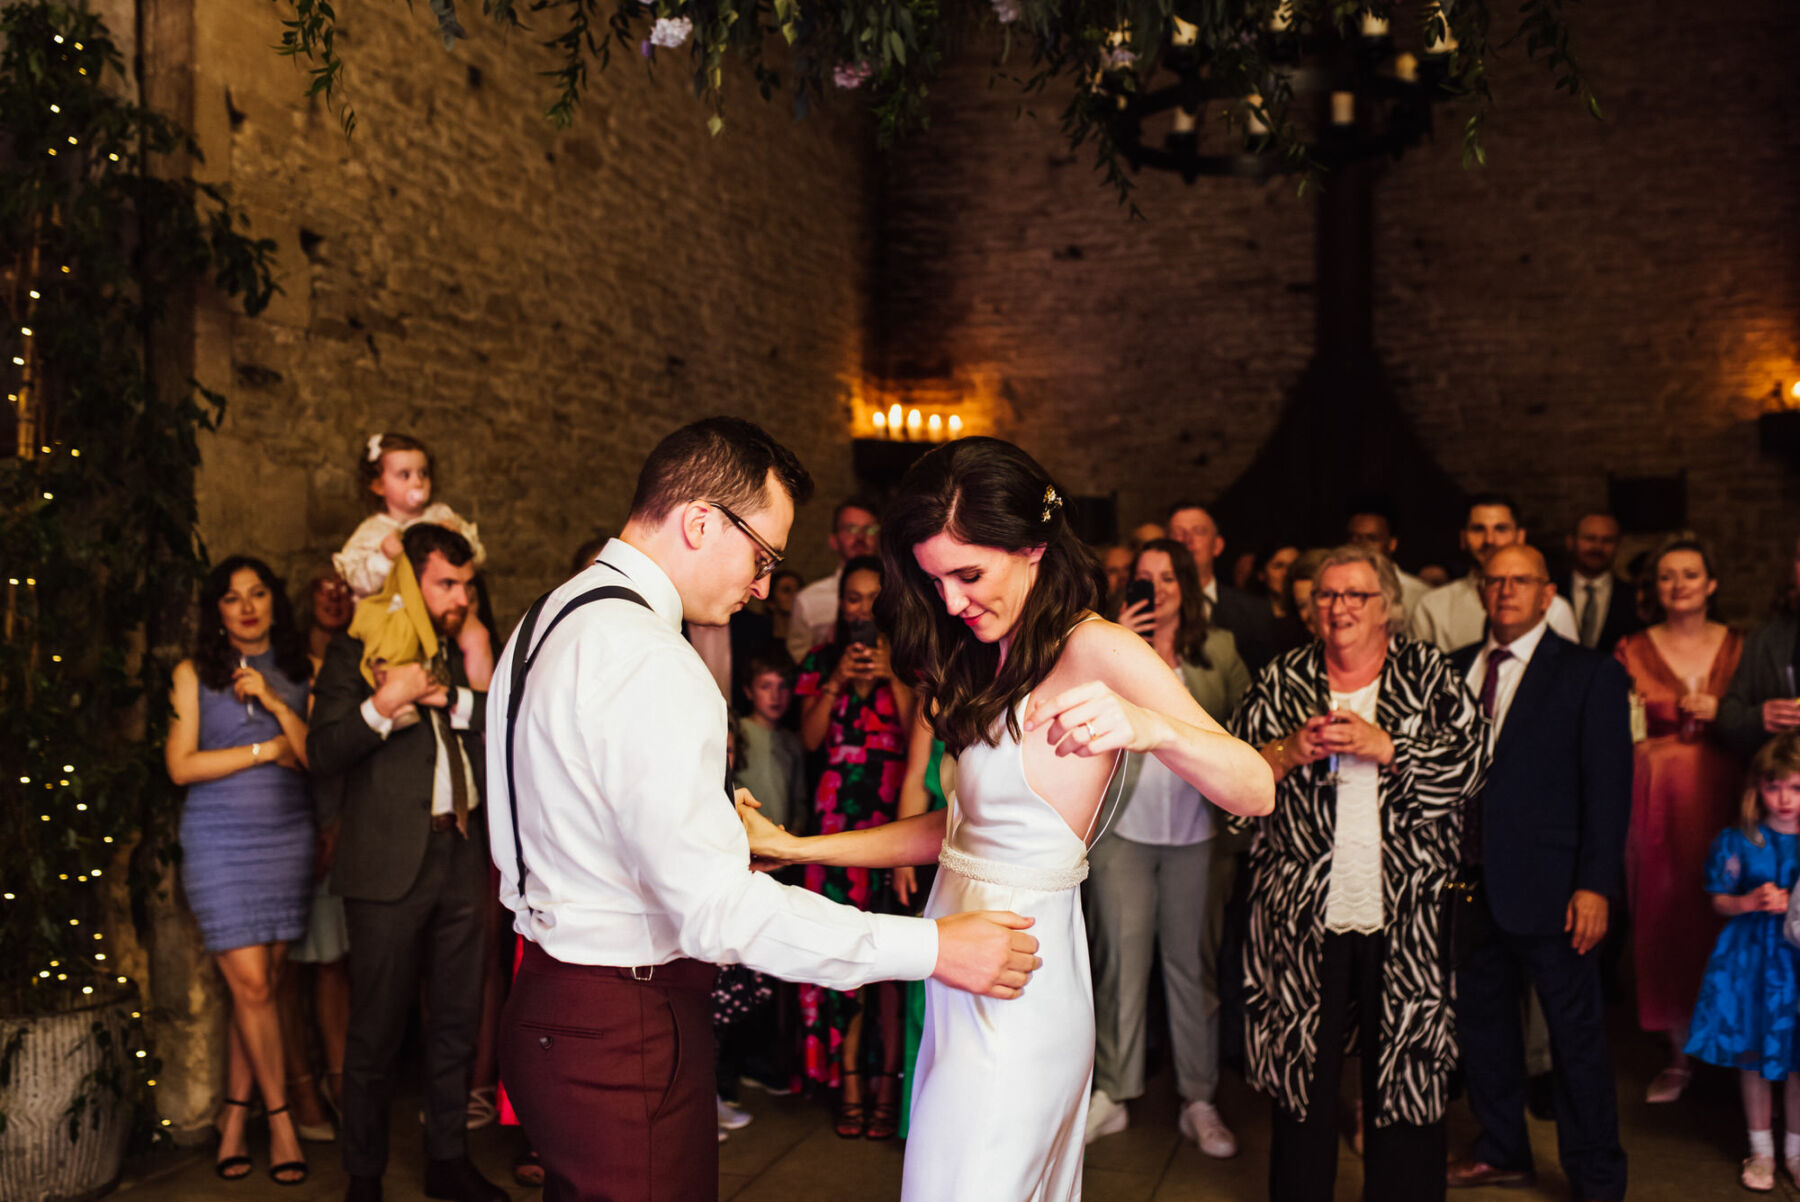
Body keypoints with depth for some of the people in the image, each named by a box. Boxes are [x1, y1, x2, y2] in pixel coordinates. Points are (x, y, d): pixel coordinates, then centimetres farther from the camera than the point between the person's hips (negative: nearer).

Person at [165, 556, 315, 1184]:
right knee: (251, 986, -6)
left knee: (258, 985, 4)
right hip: (218, 840, -2)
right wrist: (266, 750, -6)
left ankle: (236, 1120, 16)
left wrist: (276, 703, -11)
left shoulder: (300, 672, 9)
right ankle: (280, 1117, 8)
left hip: (287, 837, 2)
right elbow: (181, 765, -3)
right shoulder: (194, 673, 4)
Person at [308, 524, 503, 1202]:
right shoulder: (356, 654, 0)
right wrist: (384, 702, -22)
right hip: (390, 864, -5)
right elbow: (323, 751, -8)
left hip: (462, 858, 5)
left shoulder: (466, 656, 15)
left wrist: (454, 700, -10)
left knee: (456, 1021, 12)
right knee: (377, 1030, 3)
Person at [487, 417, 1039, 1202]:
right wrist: (930, 948, -24)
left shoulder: (547, 623, 9)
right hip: (626, 1038, -10)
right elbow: (715, 906, -29)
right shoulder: (647, 662, -24)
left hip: (548, 1006, 10)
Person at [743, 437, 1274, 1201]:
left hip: (1016, 990, -7)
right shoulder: (995, 659, 11)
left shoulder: (1097, 651, -13)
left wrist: (1148, 728, -38)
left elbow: (1254, 792, -18)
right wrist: (795, 848, 11)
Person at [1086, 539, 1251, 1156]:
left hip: (1195, 830, 1)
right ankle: (1111, 1094, 15)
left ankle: (1199, 1100, 17)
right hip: (1123, 828, 0)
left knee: (1193, 964, 7)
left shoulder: (1219, 650, 8)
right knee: (1120, 960, 4)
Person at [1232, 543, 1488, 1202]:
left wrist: (1382, 747, -17)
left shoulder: (1430, 674, 5)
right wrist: (1288, 752, -12)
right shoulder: (1281, 682, 7)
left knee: (1408, 1074, 6)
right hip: (1302, 917, 1)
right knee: (1302, 1082, 10)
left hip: (1407, 920, -1)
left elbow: (1470, 760, -7)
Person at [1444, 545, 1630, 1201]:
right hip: (1469, 882, 5)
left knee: (1576, 1036, 5)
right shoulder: (1454, 669, 9)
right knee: (1481, 1022, 17)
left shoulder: (1590, 674, -4)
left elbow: (1608, 784, -8)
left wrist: (1595, 884, -13)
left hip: (1546, 887, -5)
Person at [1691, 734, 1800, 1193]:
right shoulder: (1739, 840, -4)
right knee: (1752, 1056, 9)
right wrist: (1748, 903, -17)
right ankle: (1761, 1150, 25)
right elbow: (1719, 901, 1)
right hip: (1750, 961, 0)